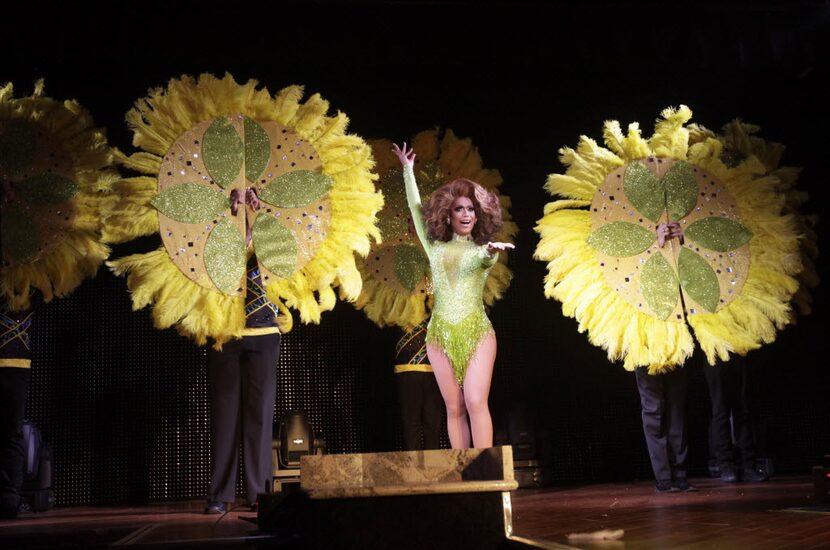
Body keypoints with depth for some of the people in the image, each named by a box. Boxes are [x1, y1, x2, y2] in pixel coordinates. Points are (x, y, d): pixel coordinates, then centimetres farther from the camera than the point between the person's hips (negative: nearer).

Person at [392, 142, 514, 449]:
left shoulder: (485, 251, 8)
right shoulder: (435, 246, 13)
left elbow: (485, 257, -16)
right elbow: (416, 209, 19)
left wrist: (492, 250, -39)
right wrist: (408, 169, 23)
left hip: (477, 333, -2)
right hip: (440, 335, 2)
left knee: (476, 403, -13)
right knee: (454, 408, 0)